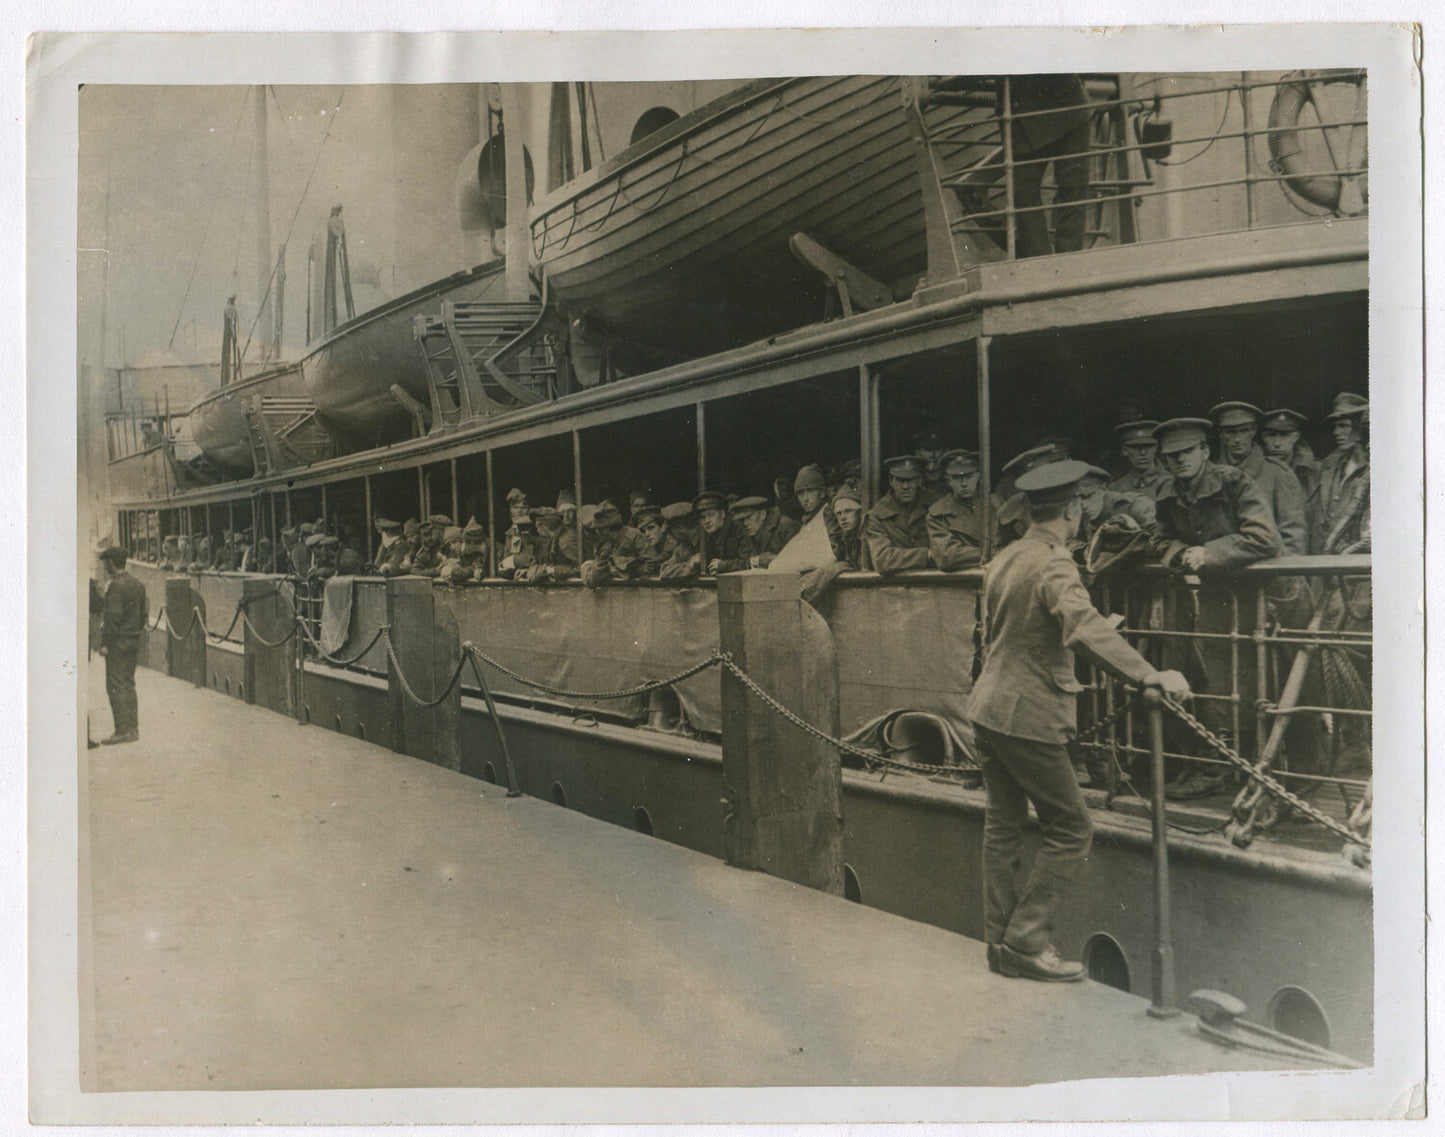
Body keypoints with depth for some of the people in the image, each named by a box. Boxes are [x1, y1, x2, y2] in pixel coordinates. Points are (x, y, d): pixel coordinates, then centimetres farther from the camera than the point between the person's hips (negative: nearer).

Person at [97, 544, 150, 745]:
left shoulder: (116, 585, -15)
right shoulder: (137, 584, 12)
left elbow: (113, 616, -18)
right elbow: (144, 613, 14)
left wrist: (105, 643, -15)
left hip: (119, 643, -9)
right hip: (134, 641, 9)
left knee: (116, 686, -5)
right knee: (128, 685, 13)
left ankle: (122, 730, -6)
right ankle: (132, 728, 15)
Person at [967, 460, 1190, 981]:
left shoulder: (1003, 560, 10)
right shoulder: (1054, 565, -17)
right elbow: (1084, 629, -34)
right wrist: (1151, 676, -37)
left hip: (989, 709, 9)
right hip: (1029, 718, -9)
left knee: (1003, 827, 14)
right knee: (1071, 830, 2)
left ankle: (1001, 940, 21)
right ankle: (1026, 939, 3)